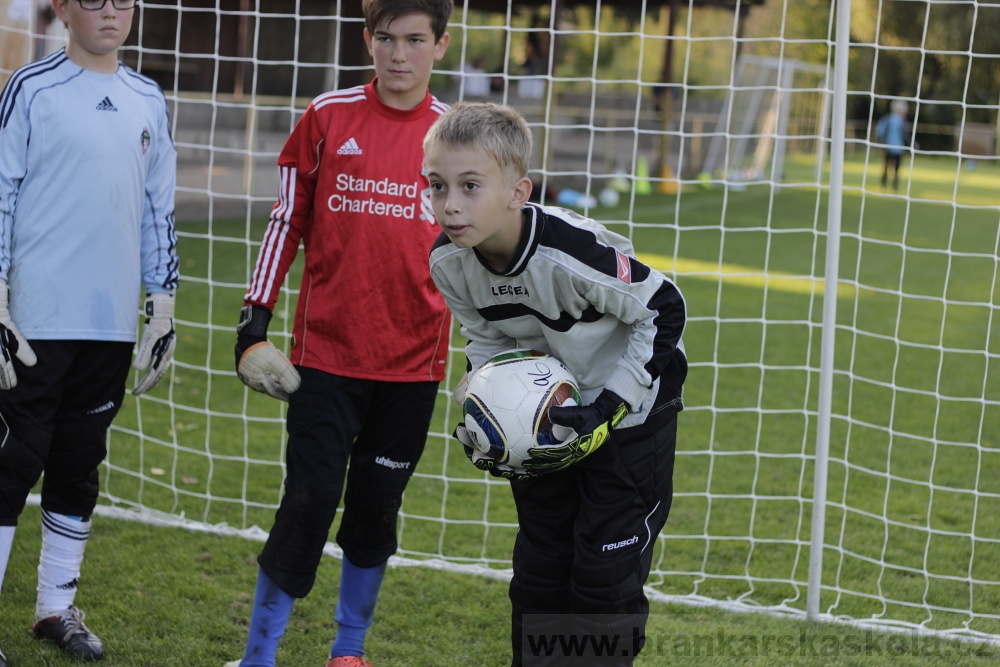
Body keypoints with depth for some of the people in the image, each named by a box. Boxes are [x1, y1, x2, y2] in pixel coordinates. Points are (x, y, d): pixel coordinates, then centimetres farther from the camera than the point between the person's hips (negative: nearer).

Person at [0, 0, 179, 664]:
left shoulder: (148, 102, 11)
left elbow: (158, 211, 16)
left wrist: (163, 312, 13)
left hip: (112, 325, 5)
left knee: (79, 467, 12)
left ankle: (58, 606, 23)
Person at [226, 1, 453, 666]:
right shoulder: (328, 117, 1)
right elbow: (287, 223, 5)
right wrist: (254, 323, 0)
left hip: (413, 362, 1)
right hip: (326, 354, -1)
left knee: (377, 509, 9)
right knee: (309, 503, -4)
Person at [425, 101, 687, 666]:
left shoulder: (576, 253, -35)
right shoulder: (449, 260, -16)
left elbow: (665, 311, -22)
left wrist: (608, 410, -24)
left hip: (632, 410, -6)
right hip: (547, 412, 6)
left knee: (605, 577, -8)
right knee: (539, 570, 11)